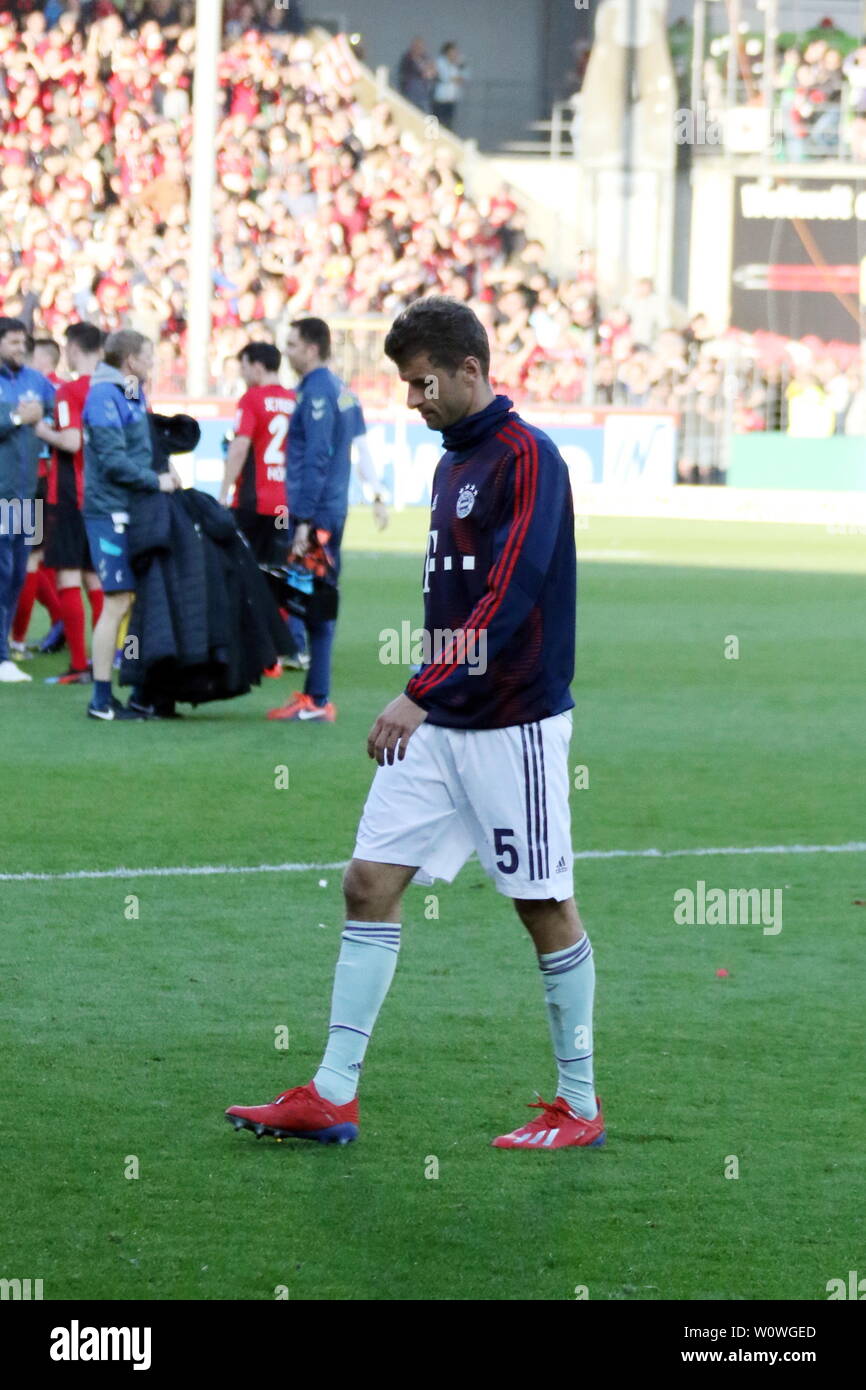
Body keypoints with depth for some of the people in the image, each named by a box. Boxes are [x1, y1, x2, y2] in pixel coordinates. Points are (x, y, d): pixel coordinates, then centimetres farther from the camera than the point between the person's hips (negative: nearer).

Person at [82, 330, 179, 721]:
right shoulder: (104, 395, -13)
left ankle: (141, 693, 17)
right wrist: (155, 481, -13)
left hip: (133, 510, 9)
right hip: (111, 509, -9)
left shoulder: (132, 394, 16)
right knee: (118, 603, -8)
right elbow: (113, 459, -19)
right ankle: (102, 700, -4)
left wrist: (162, 473, 3)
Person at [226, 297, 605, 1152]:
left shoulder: (526, 458, -14)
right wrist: (425, 704, 18)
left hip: (514, 727, -9)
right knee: (370, 883, 2)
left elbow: (507, 596, -23)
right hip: (438, 727, 9)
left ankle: (579, 1107, 11)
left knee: (545, 907, 0)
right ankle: (332, 1097, 3)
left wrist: (420, 694, -26)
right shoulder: (453, 463, 14)